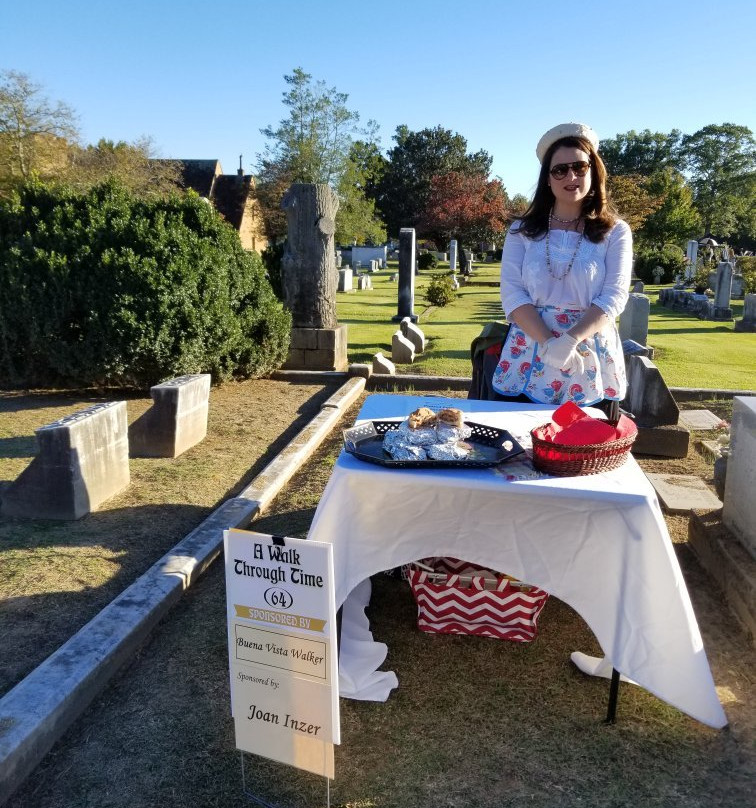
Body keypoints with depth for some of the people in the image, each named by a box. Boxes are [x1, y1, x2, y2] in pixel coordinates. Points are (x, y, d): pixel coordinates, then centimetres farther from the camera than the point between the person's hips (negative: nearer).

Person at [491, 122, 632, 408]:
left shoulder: (615, 232, 5)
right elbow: (512, 293, -4)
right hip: (527, 365, 1)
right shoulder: (522, 231, 7)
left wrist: (571, 340, -23)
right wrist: (548, 343, -18)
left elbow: (614, 297, -6)